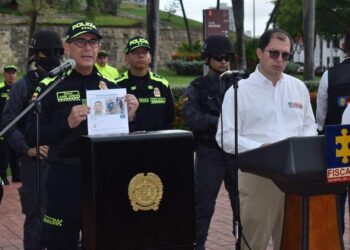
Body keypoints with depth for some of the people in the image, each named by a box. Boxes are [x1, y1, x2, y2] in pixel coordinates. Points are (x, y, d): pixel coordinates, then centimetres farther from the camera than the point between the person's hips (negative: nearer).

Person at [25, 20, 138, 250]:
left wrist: (129, 118, -9)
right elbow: (32, 136, -9)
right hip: (65, 180, -3)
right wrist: (68, 123, -23)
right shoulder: (50, 86, -4)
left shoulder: (110, 86, 7)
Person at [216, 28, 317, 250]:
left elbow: (310, 126, 19)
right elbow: (226, 137, -6)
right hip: (257, 175, -4)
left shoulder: (299, 88, 13)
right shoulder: (239, 90, -1)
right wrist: (259, 149, -19)